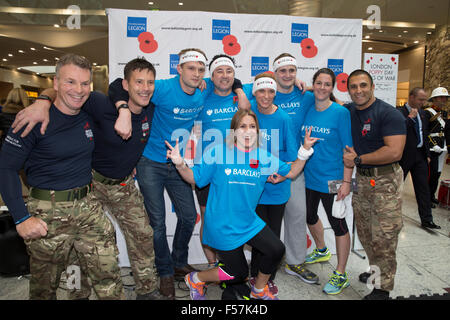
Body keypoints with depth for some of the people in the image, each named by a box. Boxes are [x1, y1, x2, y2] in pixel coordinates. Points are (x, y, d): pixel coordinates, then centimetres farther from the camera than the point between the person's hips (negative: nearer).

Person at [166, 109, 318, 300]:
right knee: (238, 273, 5)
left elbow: (291, 172, 9)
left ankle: (259, 290, 23)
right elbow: (194, 178, -7)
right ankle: (195, 279, 33)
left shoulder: (264, 157, -1)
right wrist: (179, 164, -25)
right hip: (223, 226, -4)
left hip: (249, 223, 5)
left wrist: (305, 149, -2)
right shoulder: (218, 153, -13)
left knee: (276, 250, -8)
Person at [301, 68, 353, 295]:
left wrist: (346, 181, -16)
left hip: (331, 179, -6)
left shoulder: (341, 112, -10)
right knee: (310, 217, 22)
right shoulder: (307, 111, 4)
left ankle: (340, 275, 21)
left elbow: (348, 150, -11)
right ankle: (321, 251, 49)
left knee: (338, 224, 5)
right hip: (309, 177, 6)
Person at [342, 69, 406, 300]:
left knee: (383, 236, -2)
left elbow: (394, 152, -23)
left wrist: (358, 159, -16)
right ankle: (375, 271, 38)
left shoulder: (389, 114, -14)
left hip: (385, 181, -7)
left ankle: (383, 288, 13)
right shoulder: (348, 111, 7)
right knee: (365, 233, 17)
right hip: (362, 179, 7)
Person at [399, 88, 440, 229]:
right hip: (404, 155, -7)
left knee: (423, 188, 8)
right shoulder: (399, 112, -11)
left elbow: (425, 135, 19)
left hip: (420, 155, 7)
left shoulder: (422, 113, 12)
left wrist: (427, 154, 16)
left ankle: (427, 220, 15)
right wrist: (410, 117, -22)